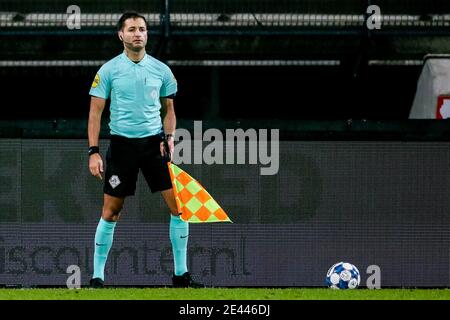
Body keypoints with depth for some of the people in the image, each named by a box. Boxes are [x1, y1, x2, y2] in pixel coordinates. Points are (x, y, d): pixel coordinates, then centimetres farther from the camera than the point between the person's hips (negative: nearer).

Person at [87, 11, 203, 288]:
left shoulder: (161, 70, 6)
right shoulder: (109, 70, -1)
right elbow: (95, 112, 0)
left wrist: (169, 136, -2)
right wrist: (94, 152, -8)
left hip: (154, 142, 2)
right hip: (122, 143, -2)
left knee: (178, 203, -5)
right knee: (111, 211, -1)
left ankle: (181, 273, 5)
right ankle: (97, 274, 11)